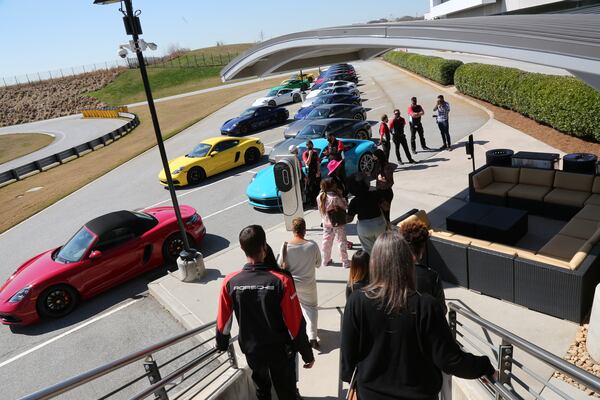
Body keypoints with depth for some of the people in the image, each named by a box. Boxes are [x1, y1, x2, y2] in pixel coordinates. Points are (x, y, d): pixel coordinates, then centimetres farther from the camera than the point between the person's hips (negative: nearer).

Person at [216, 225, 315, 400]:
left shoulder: (230, 282, -18)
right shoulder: (281, 281, -27)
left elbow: (223, 321, -4)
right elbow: (296, 324, -21)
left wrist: (221, 345, 16)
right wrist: (307, 354, -6)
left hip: (251, 350, 3)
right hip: (280, 351, -2)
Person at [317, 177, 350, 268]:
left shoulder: (320, 197, -7)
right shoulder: (335, 198, -27)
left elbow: (321, 210, 3)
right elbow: (345, 206, -14)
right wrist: (340, 195, -12)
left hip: (326, 223, 6)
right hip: (338, 223, -6)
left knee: (326, 241, 18)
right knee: (342, 242, 7)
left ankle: (325, 260, 29)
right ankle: (345, 262, 14)